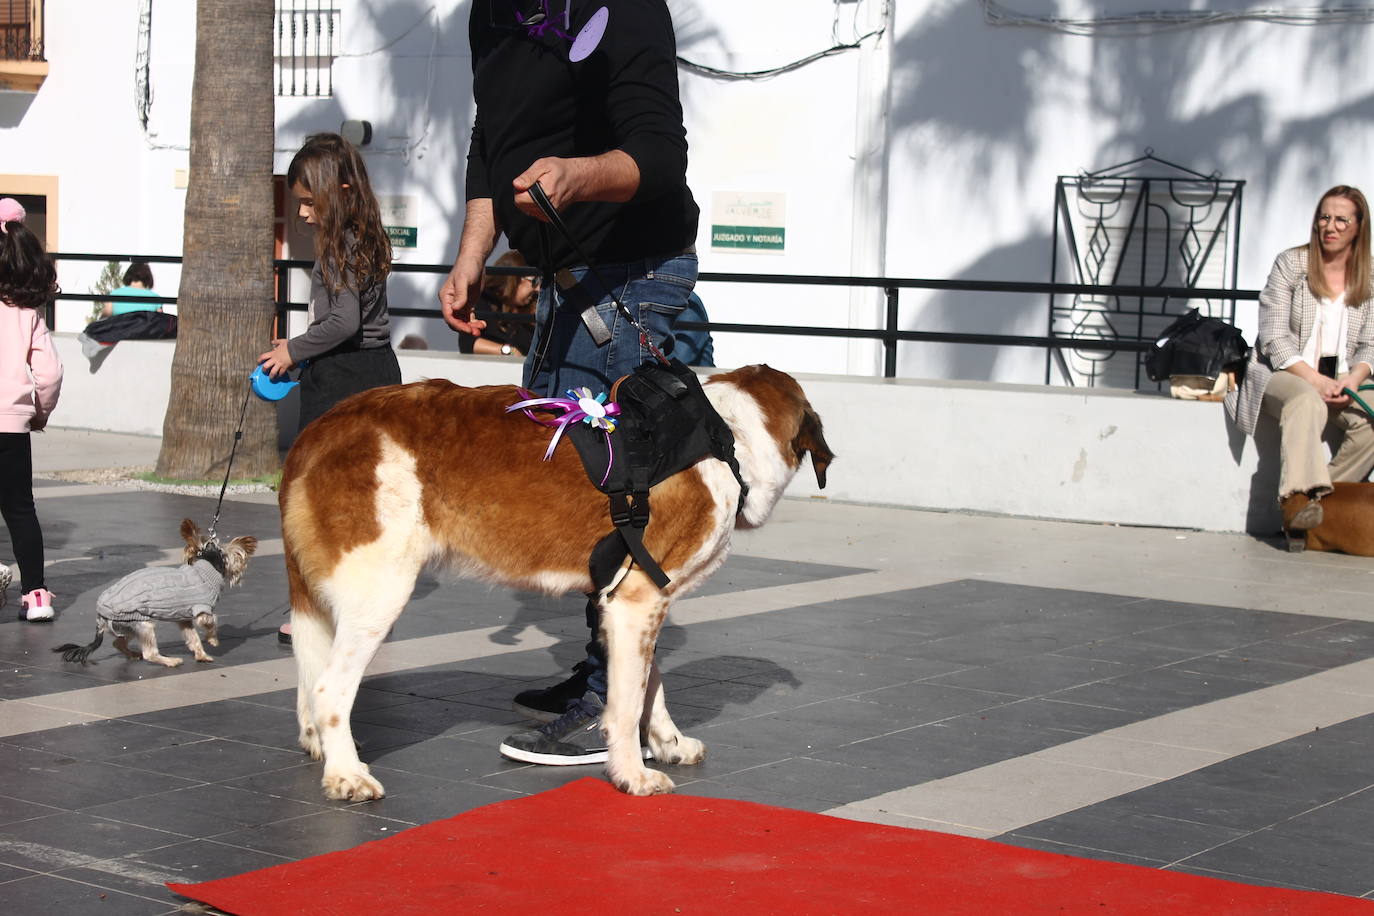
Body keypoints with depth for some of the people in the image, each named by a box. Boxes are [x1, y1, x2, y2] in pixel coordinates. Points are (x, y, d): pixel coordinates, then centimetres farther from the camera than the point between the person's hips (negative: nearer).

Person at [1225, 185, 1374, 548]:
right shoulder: (1290, 264, 0)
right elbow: (1274, 337, -7)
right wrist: (1314, 379, -20)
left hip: (1339, 383, 4)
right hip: (1281, 373, -4)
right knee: (1307, 403, -38)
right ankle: (1300, 495, -54)